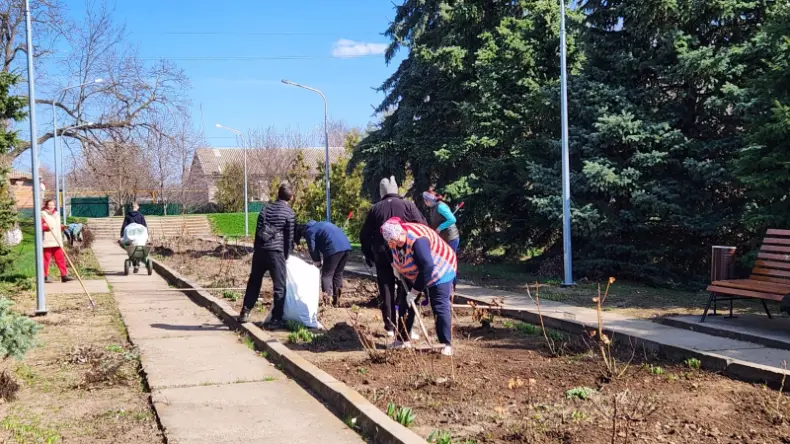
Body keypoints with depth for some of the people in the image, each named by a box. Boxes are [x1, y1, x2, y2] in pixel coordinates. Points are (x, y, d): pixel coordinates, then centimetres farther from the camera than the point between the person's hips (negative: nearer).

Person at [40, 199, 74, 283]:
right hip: (47, 242, -6)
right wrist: (46, 227, -28)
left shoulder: (56, 214, 19)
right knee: (46, 259, -2)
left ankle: (64, 275, 4)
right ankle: (45, 277, 6)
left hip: (57, 241, 7)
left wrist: (62, 227, 6)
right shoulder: (43, 214, -4)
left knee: (60, 258, 3)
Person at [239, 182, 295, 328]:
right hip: (276, 252, -5)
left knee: (254, 282, 19)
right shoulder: (290, 213, -1)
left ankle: (245, 313, 25)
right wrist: (286, 256, 11)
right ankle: (276, 320, -2)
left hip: (260, 250, 5)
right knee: (279, 287, 1)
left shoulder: (266, 209, 12)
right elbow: (289, 238, 0)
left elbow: (258, 230, 12)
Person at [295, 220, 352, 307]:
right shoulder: (318, 225, 31)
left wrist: (317, 261, 17)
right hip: (346, 246, 8)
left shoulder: (308, 231, 5)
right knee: (338, 274, 16)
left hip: (334, 249, -8)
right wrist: (321, 260, 25)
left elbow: (313, 249, 3)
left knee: (326, 275, -1)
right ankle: (336, 302, 22)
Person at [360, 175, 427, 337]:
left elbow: (365, 235, 10)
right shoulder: (408, 205, 1)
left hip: (382, 254, 2)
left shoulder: (375, 208, 8)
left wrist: (368, 255, 20)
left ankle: (390, 327, 11)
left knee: (386, 291, 9)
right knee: (405, 291, 4)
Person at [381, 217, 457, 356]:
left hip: (438, 272, -8)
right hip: (413, 275, 8)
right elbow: (395, 255, 15)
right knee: (406, 304, 6)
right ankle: (403, 340, 17)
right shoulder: (394, 239, -12)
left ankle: (446, 344, -7)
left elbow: (427, 267, -41)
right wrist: (396, 266, -4)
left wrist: (414, 292, -34)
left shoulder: (417, 240, -38)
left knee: (440, 307, -12)